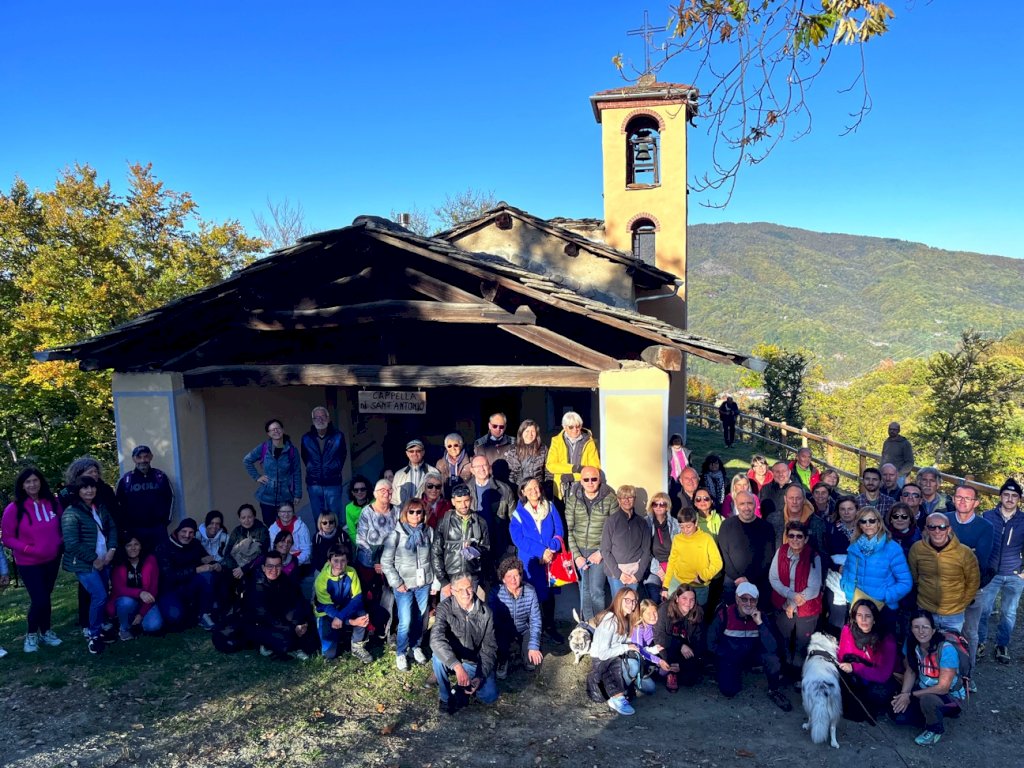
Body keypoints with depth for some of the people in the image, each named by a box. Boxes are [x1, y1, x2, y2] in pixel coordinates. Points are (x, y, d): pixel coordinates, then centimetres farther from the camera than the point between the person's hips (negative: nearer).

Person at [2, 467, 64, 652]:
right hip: (28, 563, -4)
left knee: (46, 597, 16)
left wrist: (60, 542, -4)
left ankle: (46, 631, 33)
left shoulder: (53, 502, -4)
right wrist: (28, 549, -21)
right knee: (40, 600, -8)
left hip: (52, 560, 4)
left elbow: (62, 525, 11)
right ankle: (32, 634, 17)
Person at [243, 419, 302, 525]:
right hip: (267, 497, 1)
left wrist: (297, 494, 0)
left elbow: (297, 473, 1)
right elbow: (246, 460, 9)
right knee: (269, 528, 7)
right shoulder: (263, 448, -3)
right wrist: (257, 477, 1)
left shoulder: (291, 450, -3)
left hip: (286, 497, -1)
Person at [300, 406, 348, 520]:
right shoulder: (306, 438, 2)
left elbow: (343, 455, 13)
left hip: (333, 484, -2)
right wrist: (312, 471, 13)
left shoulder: (338, 436, -2)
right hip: (314, 484, 2)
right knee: (318, 518, 8)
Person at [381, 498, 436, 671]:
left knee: (422, 618, 11)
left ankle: (416, 646, 35)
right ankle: (401, 653, 19)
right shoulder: (396, 534, -10)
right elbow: (386, 562, -6)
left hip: (424, 583, 3)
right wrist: (397, 583, -10)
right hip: (404, 585, -3)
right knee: (405, 622, -3)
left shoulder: (429, 531, -1)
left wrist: (436, 582, 5)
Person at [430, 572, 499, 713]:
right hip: (451, 659, -1)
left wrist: (480, 677, -20)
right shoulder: (445, 608, -19)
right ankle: (445, 695, -6)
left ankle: (463, 687, 15)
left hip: (475, 662, 1)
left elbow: (489, 648, -7)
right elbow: (436, 639, -35)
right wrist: (458, 667, -46)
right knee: (438, 656, -33)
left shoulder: (485, 612, -12)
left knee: (490, 696, -17)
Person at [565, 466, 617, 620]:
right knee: (584, 589, 10)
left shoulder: (610, 499, -7)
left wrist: (601, 553, -11)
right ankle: (587, 624, 25)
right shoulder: (573, 499, -1)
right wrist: (576, 555, -6)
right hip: (579, 550, 2)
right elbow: (568, 529, 0)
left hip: (600, 550, -2)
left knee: (596, 590, -6)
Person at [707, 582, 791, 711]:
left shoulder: (759, 616, -14)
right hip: (729, 658, -1)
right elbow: (711, 643, -8)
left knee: (771, 656, -29)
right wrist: (729, 657, -11)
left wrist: (760, 623, -33)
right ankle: (729, 673, 13)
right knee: (729, 691, -22)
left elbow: (772, 648, -27)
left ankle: (774, 691, -3)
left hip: (751, 655, 1)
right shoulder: (725, 614, -20)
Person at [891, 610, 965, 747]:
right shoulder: (911, 643, -11)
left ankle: (936, 730, -4)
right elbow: (910, 671, -1)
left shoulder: (946, 649, -28)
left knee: (927, 699, -36)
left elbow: (943, 688, -25)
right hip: (924, 691, 5)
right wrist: (904, 694, -17)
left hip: (950, 695, -5)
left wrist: (911, 695, -22)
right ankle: (935, 714, 14)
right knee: (898, 714, -12)